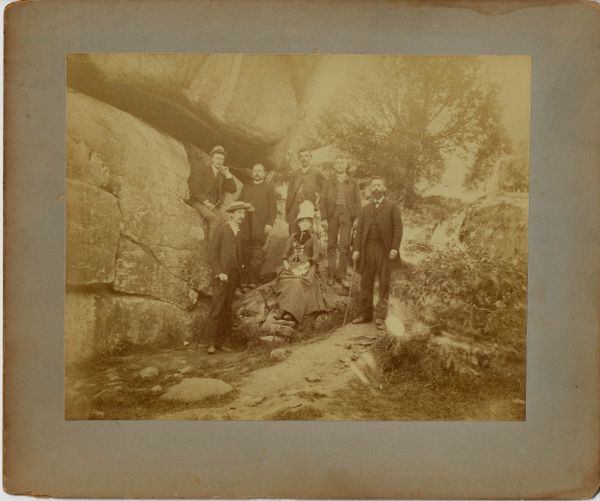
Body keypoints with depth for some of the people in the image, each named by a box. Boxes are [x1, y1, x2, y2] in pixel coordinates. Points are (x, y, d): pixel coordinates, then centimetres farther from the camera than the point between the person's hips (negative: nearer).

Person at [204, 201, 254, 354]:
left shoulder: (239, 234, 19)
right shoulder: (221, 228, 0)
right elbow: (212, 253, -6)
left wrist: (238, 278, 10)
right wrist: (219, 272, -15)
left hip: (233, 277, 6)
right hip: (221, 276, -6)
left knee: (227, 311, 4)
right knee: (217, 309, -9)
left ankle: (220, 343, 7)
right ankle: (212, 343, -4)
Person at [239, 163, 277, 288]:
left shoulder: (269, 188, 9)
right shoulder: (246, 187, 22)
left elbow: (273, 208, 2)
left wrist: (269, 224, -10)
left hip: (260, 228, -3)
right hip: (246, 228, 3)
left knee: (257, 256, -8)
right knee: (246, 255, -1)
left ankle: (254, 282, -4)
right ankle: (244, 282, 2)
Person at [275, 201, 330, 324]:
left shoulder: (313, 238, 11)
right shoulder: (293, 237, 21)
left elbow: (317, 256, 2)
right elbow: (286, 253, 19)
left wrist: (306, 264, -14)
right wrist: (285, 262, -3)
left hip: (307, 267, -3)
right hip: (292, 266, 3)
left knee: (298, 282, -33)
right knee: (285, 280, -29)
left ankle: (291, 312, -40)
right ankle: (283, 310, -34)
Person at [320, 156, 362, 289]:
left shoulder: (352, 183, 13)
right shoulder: (329, 182, 11)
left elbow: (357, 201, 8)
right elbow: (323, 200, 5)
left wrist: (357, 218, -2)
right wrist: (323, 218, -5)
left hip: (347, 214, 0)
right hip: (332, 214, 0)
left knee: (345, 245, -8)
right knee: (331, 245, 1)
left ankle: (341, 275, -2)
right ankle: (331, 275, 9)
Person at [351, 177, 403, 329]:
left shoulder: (392, 207, 6)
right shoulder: (365, 209, 17)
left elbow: (398, 228, -1)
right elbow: (359, 229, 12)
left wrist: (395, 248, -12)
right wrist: (357, 249, 1)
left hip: (385, 249, -3)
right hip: (367, 248, 3)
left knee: (384, 283, 0)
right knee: (366, 283, 5)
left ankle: (380, 317, 5)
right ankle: (365, 314, 14)